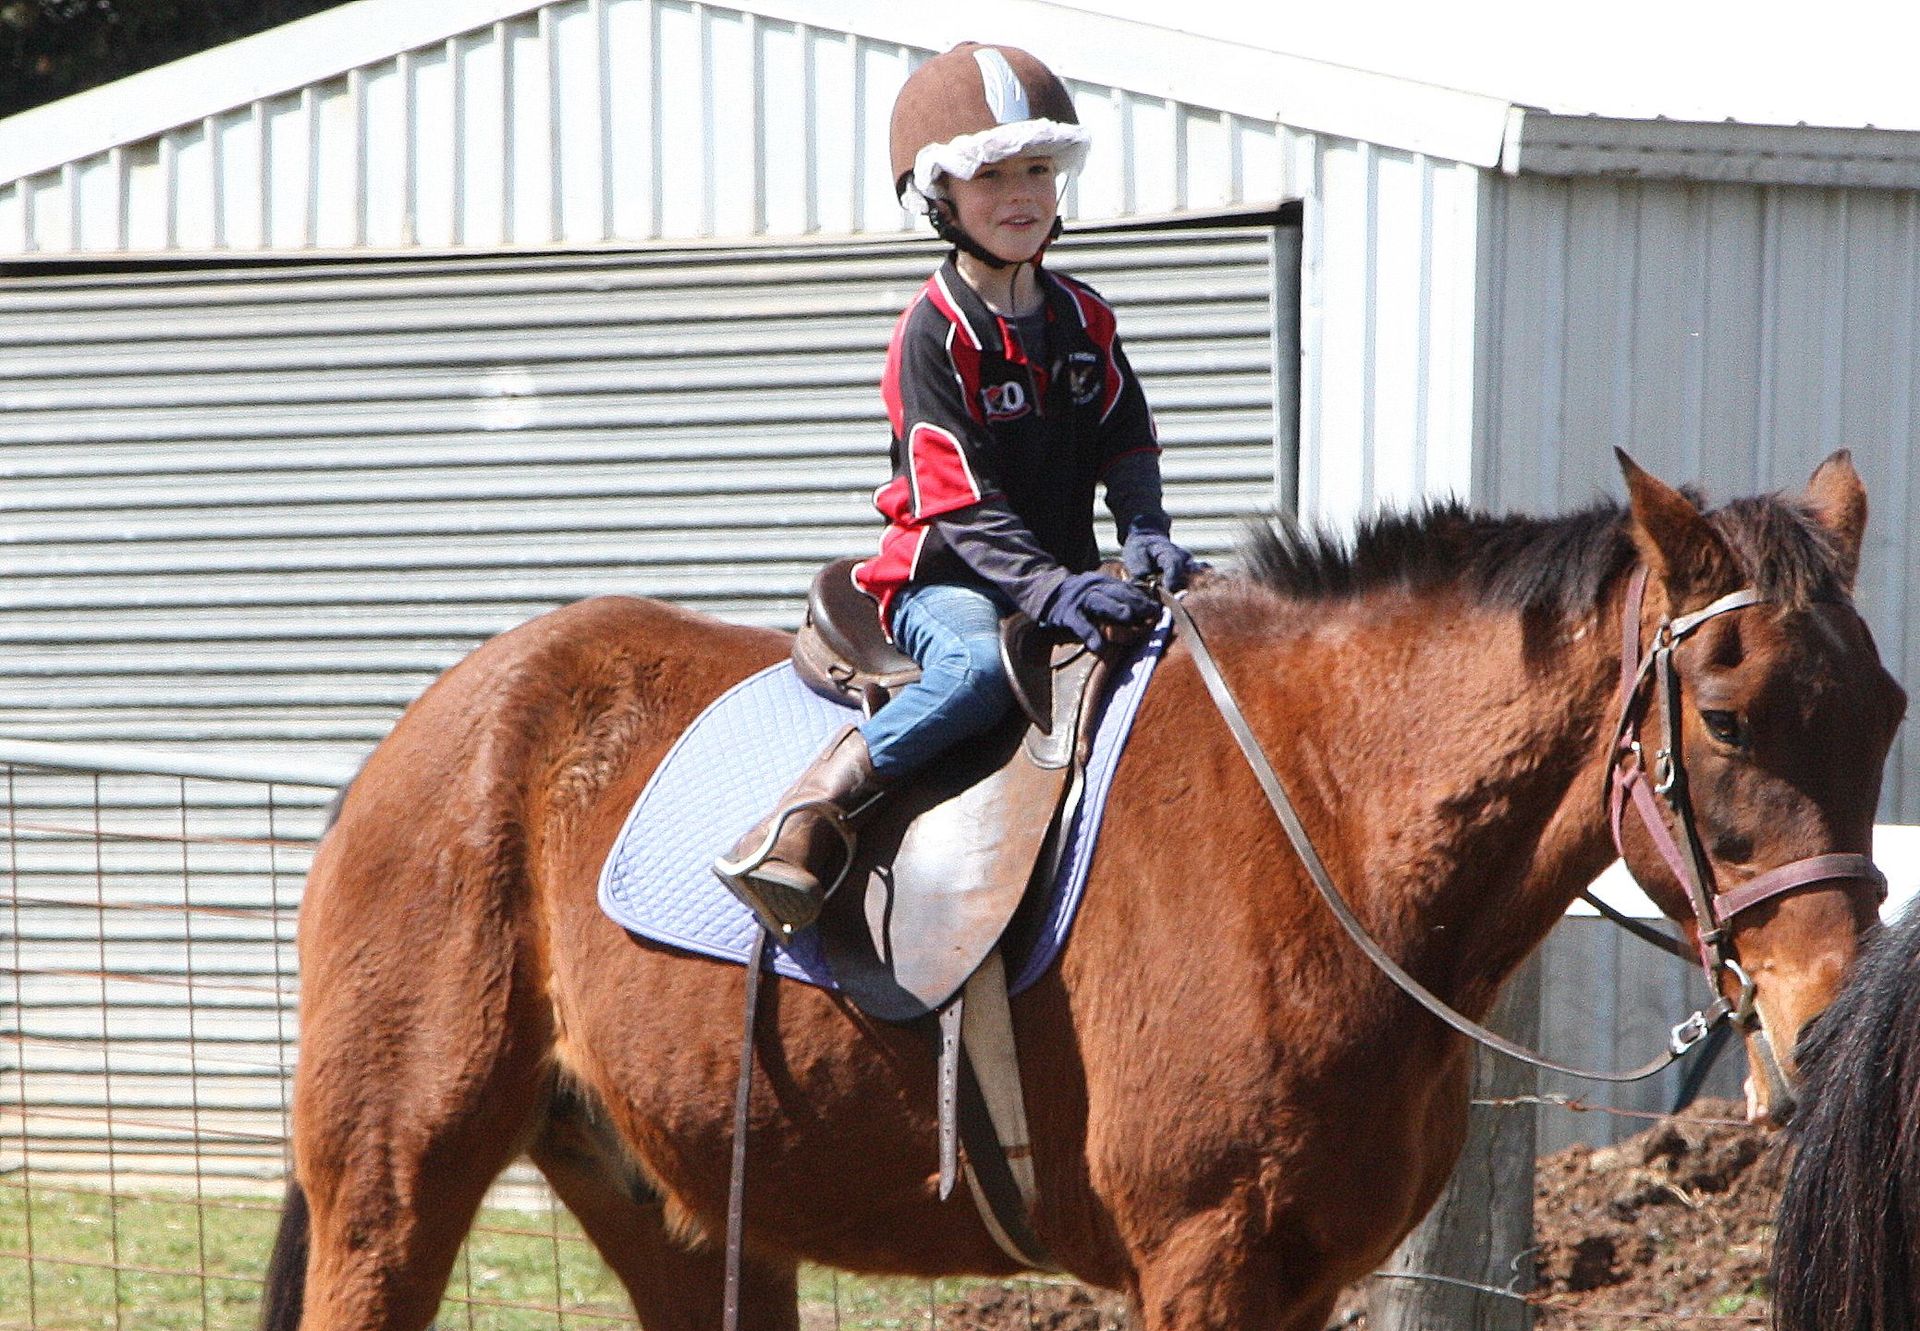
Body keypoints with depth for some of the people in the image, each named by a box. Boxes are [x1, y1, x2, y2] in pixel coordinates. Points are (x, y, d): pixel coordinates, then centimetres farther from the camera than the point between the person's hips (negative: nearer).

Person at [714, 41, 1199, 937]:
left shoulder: (1085, 322, 10)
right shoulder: (935, 335, -11)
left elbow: (1125, 446, 10)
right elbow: (962, 507, -18)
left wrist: (1147, 532, -12)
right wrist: (1054, 590, -31)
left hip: (1063, 570, 7)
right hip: (944, 578, -7)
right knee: (982, 664, -39)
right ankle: (803, 823, -35)